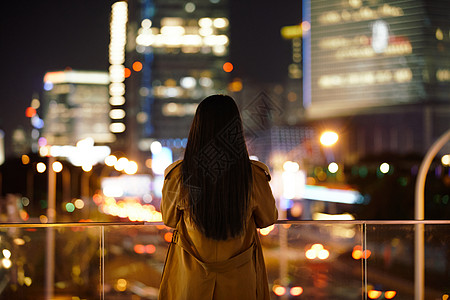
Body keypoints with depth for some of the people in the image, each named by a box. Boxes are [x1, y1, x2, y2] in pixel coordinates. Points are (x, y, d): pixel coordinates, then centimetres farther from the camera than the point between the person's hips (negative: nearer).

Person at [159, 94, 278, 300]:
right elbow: (267, 219, -1)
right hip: (239, 281, 0)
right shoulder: (255, 177, -20)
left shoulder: (178, 176, -20)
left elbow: (169, 220, -1)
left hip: (191, 279, 0)